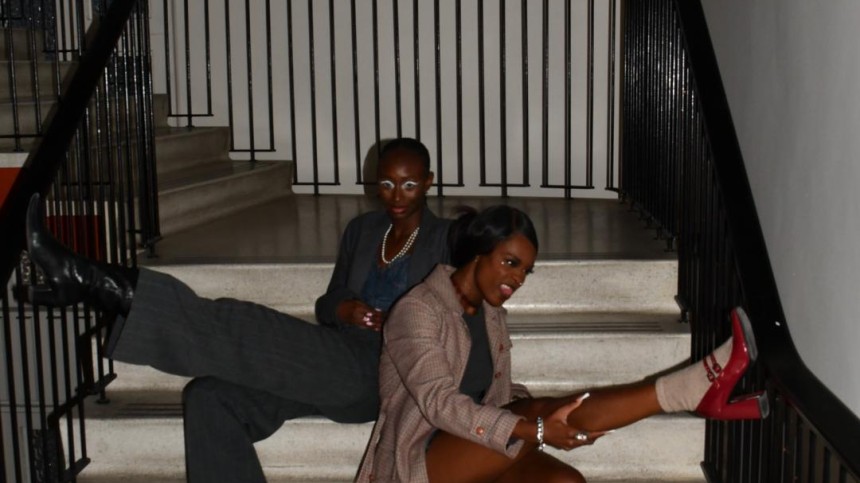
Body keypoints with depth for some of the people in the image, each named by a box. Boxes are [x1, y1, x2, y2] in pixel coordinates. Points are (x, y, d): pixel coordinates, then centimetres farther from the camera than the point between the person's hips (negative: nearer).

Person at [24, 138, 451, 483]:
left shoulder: (447, 240, 4)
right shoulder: (361, 230, 20)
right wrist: (341, 309, -3)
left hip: (378, 376, -7)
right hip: (332, 368, 7)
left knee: (247, 333, -27)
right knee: (209, 396, -18)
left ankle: (97, 285, -29)